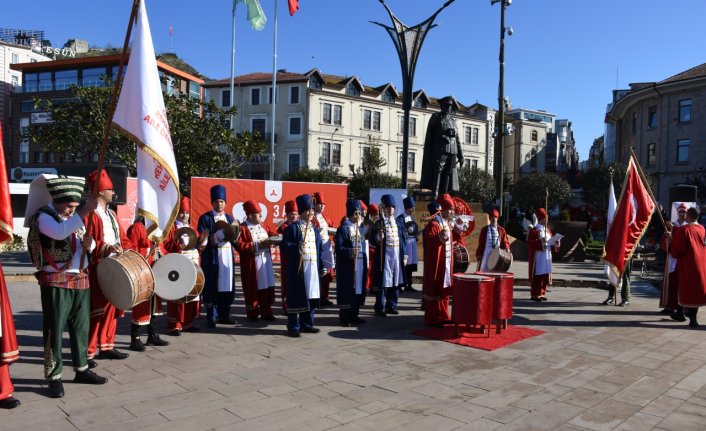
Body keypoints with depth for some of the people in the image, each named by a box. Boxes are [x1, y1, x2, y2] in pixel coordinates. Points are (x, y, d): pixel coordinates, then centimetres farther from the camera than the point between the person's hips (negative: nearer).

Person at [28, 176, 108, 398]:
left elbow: (88, 242, 18)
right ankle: (54, 377, 8)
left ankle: (82, 369, 23)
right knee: (54, 331, -1)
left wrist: (90, 243, -6)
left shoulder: (75, 217, 14)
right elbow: (60, 232, -30)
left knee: (81, 328, 12)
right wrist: (84, 212, -36)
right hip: (56, 282, -7)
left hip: (81, 280, 7)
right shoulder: (43, 216, -9)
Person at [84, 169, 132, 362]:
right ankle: (87, 352, 0)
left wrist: (127, 249, 3)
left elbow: (122, 237, 21)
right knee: (96, 310, -7)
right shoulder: (90, 213, -11)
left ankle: (106, 346, 24)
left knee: (112, 307, 14)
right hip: (98, 269, -9)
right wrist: (106, 248, -31)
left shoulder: (111, 214, 18)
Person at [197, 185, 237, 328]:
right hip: (212, 257, -5)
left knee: (227, 286, 7)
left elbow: (234, 238, 16)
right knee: (211, 287, -3)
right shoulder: (205, 218, 0)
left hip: (227, 256, 5)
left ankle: (224, 315, 19)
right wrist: (216, 237, -23)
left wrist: (232, 237, -6)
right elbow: (202, 238, -6)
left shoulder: (229, 218, 15)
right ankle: (210, 317, 7)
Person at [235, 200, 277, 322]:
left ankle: (266, 312, 18)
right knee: (253, 288, 2)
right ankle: (252, 313, 15)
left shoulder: (262, 226, 12)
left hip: (266, 260, 7)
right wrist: (257, 245, -19)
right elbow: (239, 245, -18)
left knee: (267, 286, 7)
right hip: (252, 263, -6)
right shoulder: (242, 228, -10)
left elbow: (271, 234, 21)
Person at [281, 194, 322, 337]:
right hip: (297, 267, -6)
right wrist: (297, 247, -26)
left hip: (313, 267, 6)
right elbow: (284, 246, -9)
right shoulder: (293, 227, -5)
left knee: (311, 296, 10)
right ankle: (293, 327, 6)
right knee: (296, 296, -2)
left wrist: (321, 266, 11)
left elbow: (319, 248, 16)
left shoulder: (315, 229, 14)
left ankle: (307, 324, 23)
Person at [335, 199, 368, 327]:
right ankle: (344, 317, 6)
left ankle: (354, 315, 23)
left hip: (359, 264, 8)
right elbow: (339, 248, -14)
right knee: (347, 290, -3)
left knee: (358, 289, 12)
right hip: (347, 265, -8)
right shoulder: (343, 228, -10)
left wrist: (365, 262, 14)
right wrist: (350, 252, -30)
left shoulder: (360, 228, 14)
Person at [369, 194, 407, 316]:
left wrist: (404, 255, 10)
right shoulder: (379, 224, -6)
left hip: (397, 255, 5)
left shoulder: (398, 223, 10)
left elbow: (403, 239, 14)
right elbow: (373, 241, -9)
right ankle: (379, 308, 7)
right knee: (382, 281, -2)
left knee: (395, 281, 10)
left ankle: (391, 305, 23)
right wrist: (378, 236, -30)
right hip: (384, 256, -5)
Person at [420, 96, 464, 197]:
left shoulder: (453, 120, 20)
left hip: (452, 151, 5)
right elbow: (429, 136, 4)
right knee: (437, 171, -15)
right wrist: (428, 154, -4)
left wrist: (461, 156, 11)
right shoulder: (435, 117, 7)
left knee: (448, 174, 2)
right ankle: (434, 196, -20)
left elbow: (458, 139, 18)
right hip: (439, 150, -5)